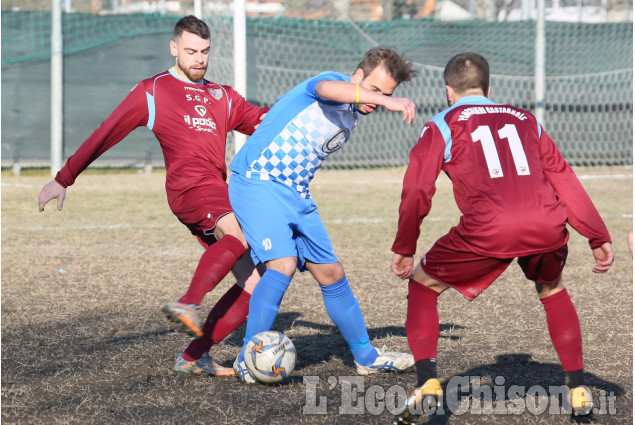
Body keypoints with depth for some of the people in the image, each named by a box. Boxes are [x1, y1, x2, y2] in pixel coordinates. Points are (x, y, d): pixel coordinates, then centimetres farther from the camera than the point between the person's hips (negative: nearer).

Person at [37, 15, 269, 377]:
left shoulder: (222, 97, 28)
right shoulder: (152, 91, 13)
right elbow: (105, 135, 15)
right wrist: (64, 180, 17)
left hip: (218, 194, 7)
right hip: (189, 187, -7)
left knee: (254, 287, -2)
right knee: (239, 234, -37)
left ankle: (194, 357, 3)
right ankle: (188, 305, -51)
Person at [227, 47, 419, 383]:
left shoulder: (350, 118, 14)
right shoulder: (336, 83, -14)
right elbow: (326, 88, -42)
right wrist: (389, 102, -54)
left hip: (296, 195, 9)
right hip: (257, 182, -9)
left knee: (331, 273, 11)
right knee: (283, 264, -24)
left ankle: (365, 356, 24)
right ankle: (247, 360, -15)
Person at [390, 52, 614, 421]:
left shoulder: (441, 127, 19)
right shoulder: (525, 120, 29)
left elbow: (417, 192, 9)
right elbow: (563, 177, 25)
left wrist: (404, 249, 16)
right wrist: (599, 238, 24)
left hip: (487, 231, -3)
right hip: (548, 226, 3)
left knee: (423, 285, 19)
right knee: (553, 291, 33)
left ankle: (428, 381, 4)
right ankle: (579, 388, 27)